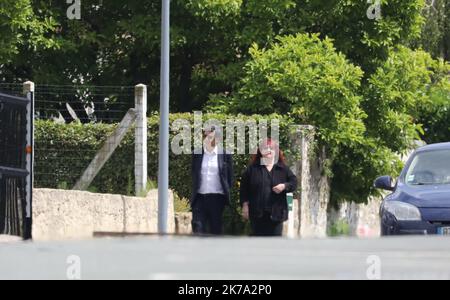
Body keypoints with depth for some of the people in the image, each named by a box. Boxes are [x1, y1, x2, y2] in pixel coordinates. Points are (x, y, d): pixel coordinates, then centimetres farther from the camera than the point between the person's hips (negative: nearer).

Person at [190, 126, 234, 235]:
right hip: (200, 196, 2)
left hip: (217, 197, -1)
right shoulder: (197, 154, 6)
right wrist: (194, 191, 11)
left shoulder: (225, 154, 0)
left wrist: (226, 192, 2)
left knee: (216, 230, 5)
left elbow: (230, 177, 5)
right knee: (198, 227, -8)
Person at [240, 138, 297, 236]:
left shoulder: (283, 168, 8)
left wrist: (284, 186, -11)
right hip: (257, 213, -1)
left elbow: (294, 182, 10)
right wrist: (245, 205, -1)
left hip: (276, 212, 1)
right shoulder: (252, 168, 4)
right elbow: (244, 187, 5)